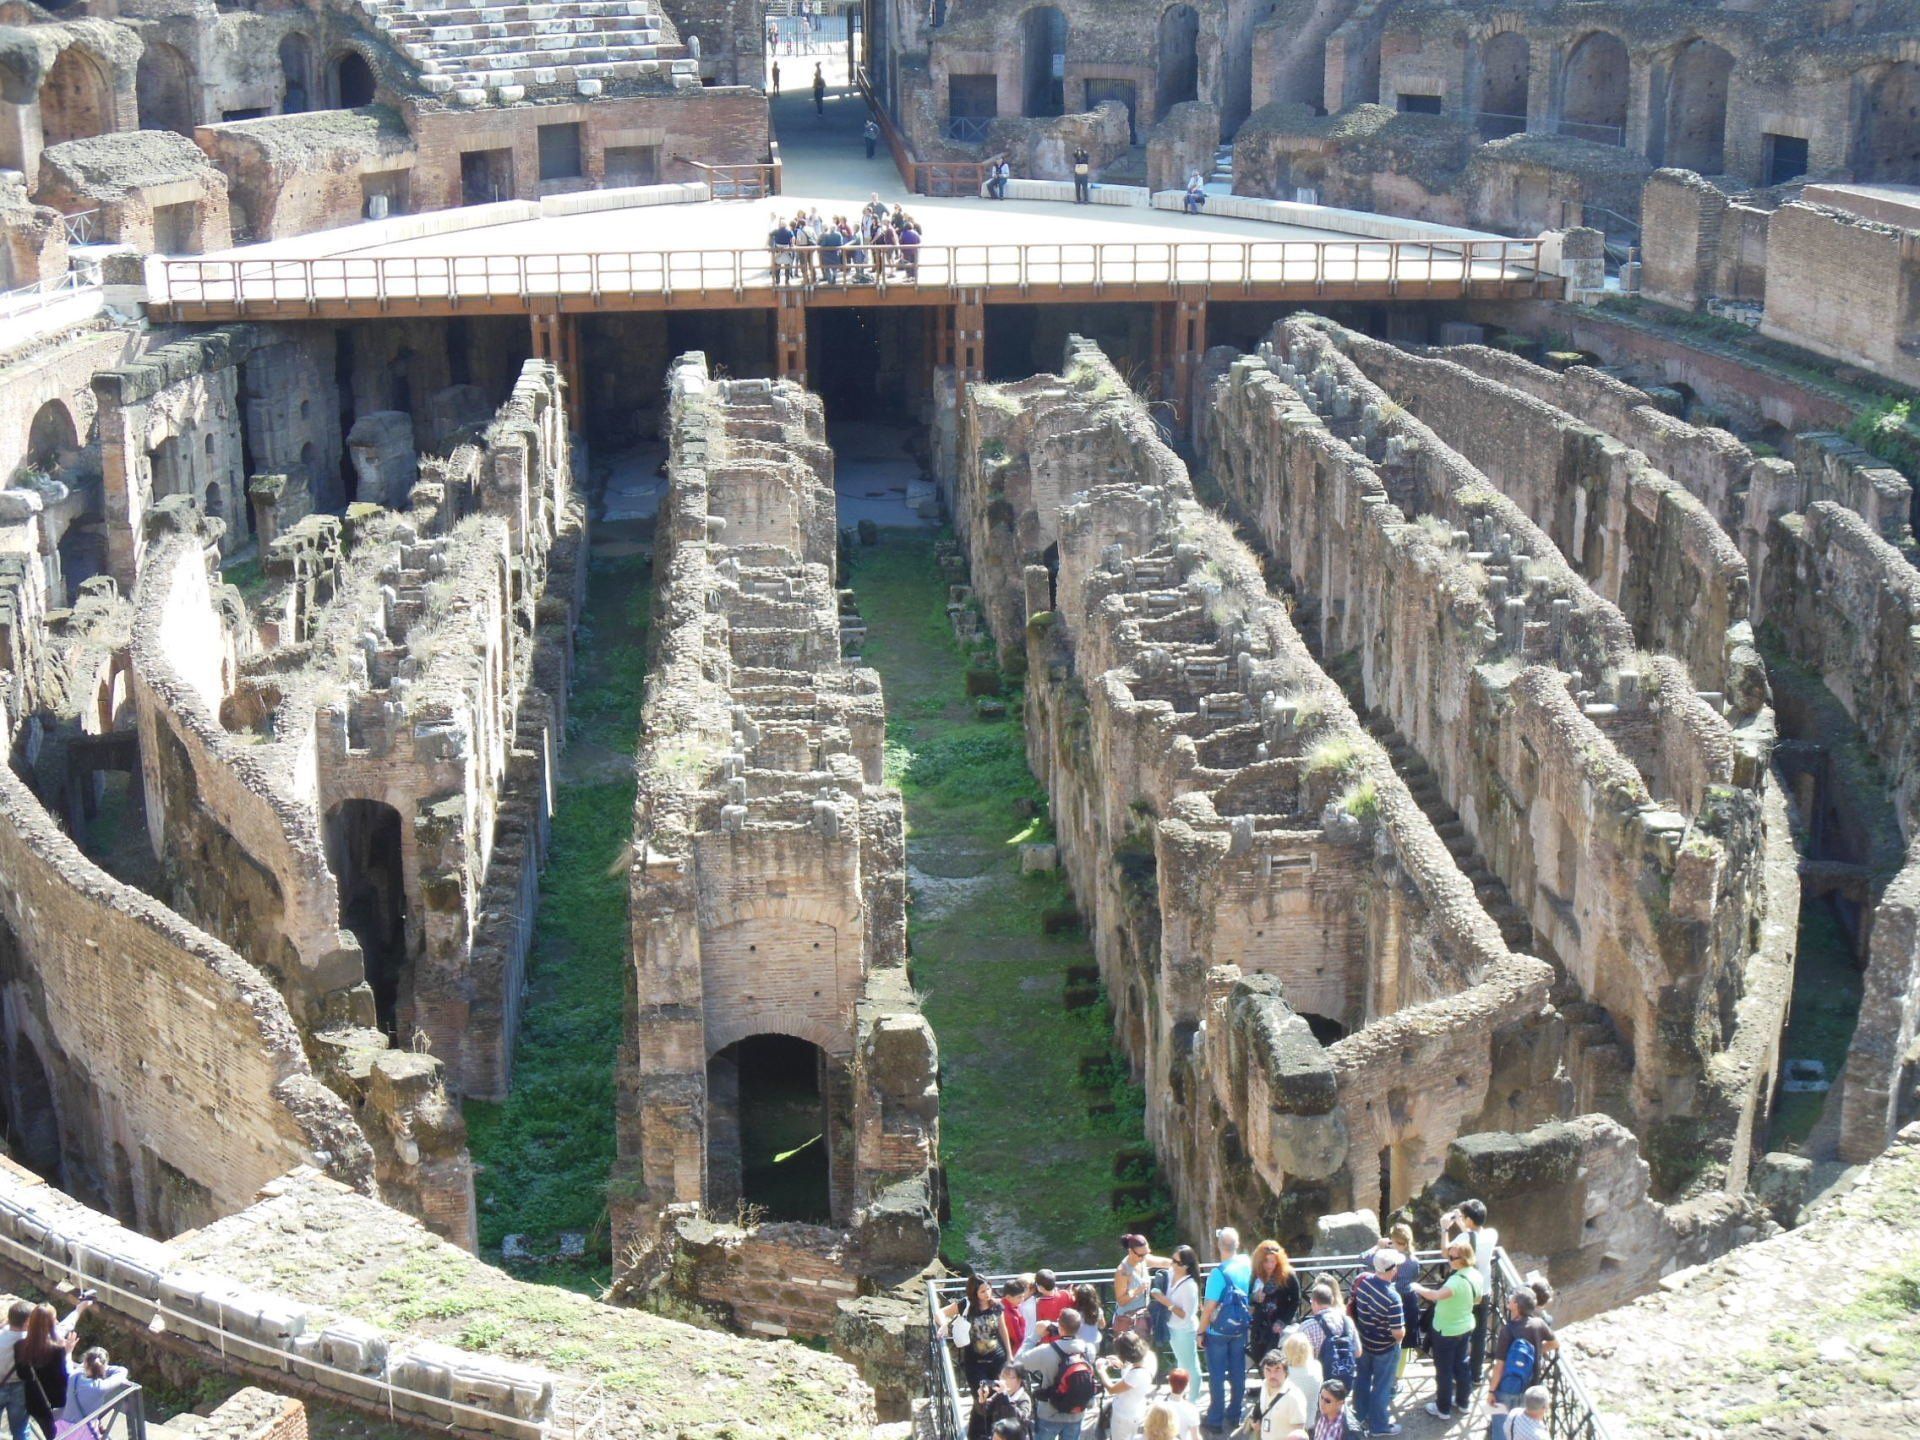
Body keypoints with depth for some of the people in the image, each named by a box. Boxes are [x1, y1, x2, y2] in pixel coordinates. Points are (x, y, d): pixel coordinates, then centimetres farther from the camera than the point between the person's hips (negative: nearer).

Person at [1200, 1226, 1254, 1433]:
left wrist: (1201, 1330, -9)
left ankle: (1216, 1419, 13)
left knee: (1217, 1375, 6)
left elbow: (1209, 1307, -20)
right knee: (1237, 1373, 16)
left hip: (1218, 1331, -5)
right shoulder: (1247, 1265, -9)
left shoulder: (1218, 1273, -24)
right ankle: (1235, 1414, 27)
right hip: (1240, 1329, 5)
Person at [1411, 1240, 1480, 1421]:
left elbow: (1437, 1295, -49)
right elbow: (1477, 1300, 11)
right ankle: (1463, 1401, 38)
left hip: (1446, 1331, -8)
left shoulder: (1458, 1280, -34)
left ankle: (1443, 1409, 21)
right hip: (1466, 1326, 8)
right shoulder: (1475, 1275, -6)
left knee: (1444, 1370, 9)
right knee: (1462, 1364, 23)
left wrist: (1418, 1288, -34)